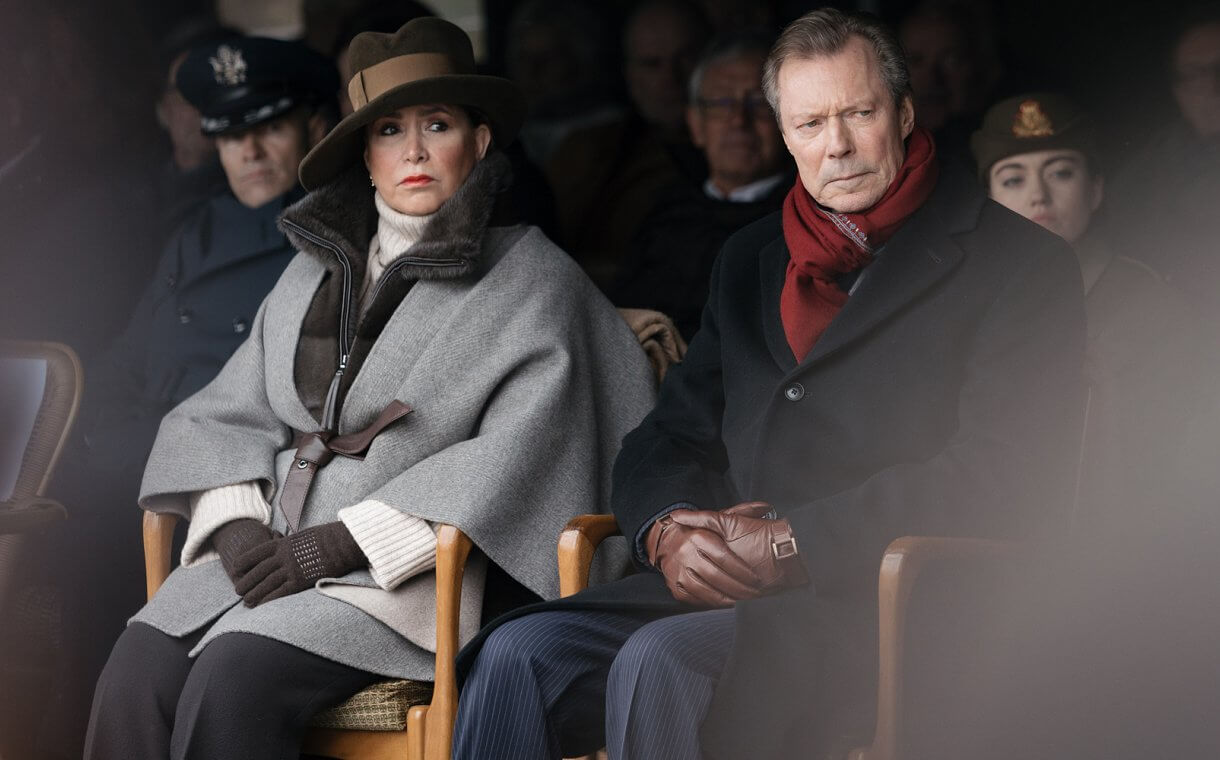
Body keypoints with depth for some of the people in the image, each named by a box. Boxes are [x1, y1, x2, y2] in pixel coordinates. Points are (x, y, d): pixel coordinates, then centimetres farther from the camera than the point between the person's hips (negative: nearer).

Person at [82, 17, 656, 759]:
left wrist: (345, 540, -14)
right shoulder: (317, 269, 18)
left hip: (409, 573, -5)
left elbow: (513, 457, -9)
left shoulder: (531, 279, 2)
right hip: (274, 553, 5)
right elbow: (229, 413, 18)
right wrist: (237, 525, -4)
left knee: (235, 673, -31)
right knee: (138, 669, -23)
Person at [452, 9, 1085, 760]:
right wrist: (667, 532, -4)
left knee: (660, 663, -33)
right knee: (517, 655, -20)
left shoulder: (1022, 267, 1)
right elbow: (669, 439, 22)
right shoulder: (751, 261, 22)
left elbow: (1003, 479, -11)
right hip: (730, 587, 6)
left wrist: (795, 544, -15)